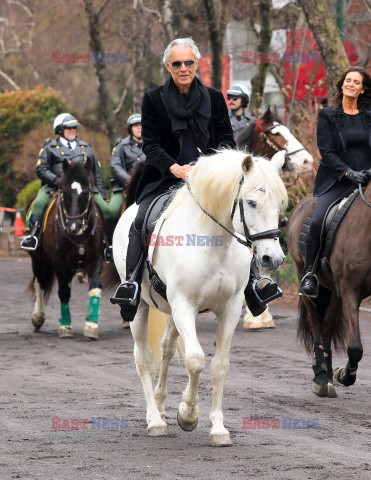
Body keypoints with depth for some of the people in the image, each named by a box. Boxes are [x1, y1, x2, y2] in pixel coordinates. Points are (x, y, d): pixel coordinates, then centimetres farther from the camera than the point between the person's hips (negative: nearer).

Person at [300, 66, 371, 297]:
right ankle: (310, 274, -10)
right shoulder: (328, 115, 6)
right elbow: (326, 152, -1)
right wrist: (349, 173, -14)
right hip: (336, 181, -2)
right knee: (317, 221, -23)